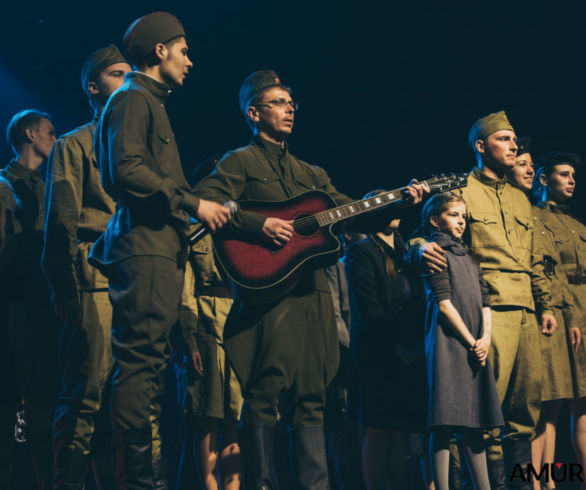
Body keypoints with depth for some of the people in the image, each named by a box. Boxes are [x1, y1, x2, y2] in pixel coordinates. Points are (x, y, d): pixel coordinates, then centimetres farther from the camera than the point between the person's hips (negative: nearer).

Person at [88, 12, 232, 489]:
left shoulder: (151, 102, 26)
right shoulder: (133, 99, -5)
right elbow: (127, 170, -18)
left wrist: (199, 209, 23)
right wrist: (192, 204, -14)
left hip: (161, 248, 10)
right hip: (143, 247, -10)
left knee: (150, 361, 9)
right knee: (141, 359, -11)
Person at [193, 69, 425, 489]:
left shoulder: (311, 175, 26)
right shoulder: (239, 162, 5)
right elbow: (205, 205, -10)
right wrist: (259, 224, -19)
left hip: (311, 292, 7)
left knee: (311, 397, 5)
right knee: (266, 394, -10)